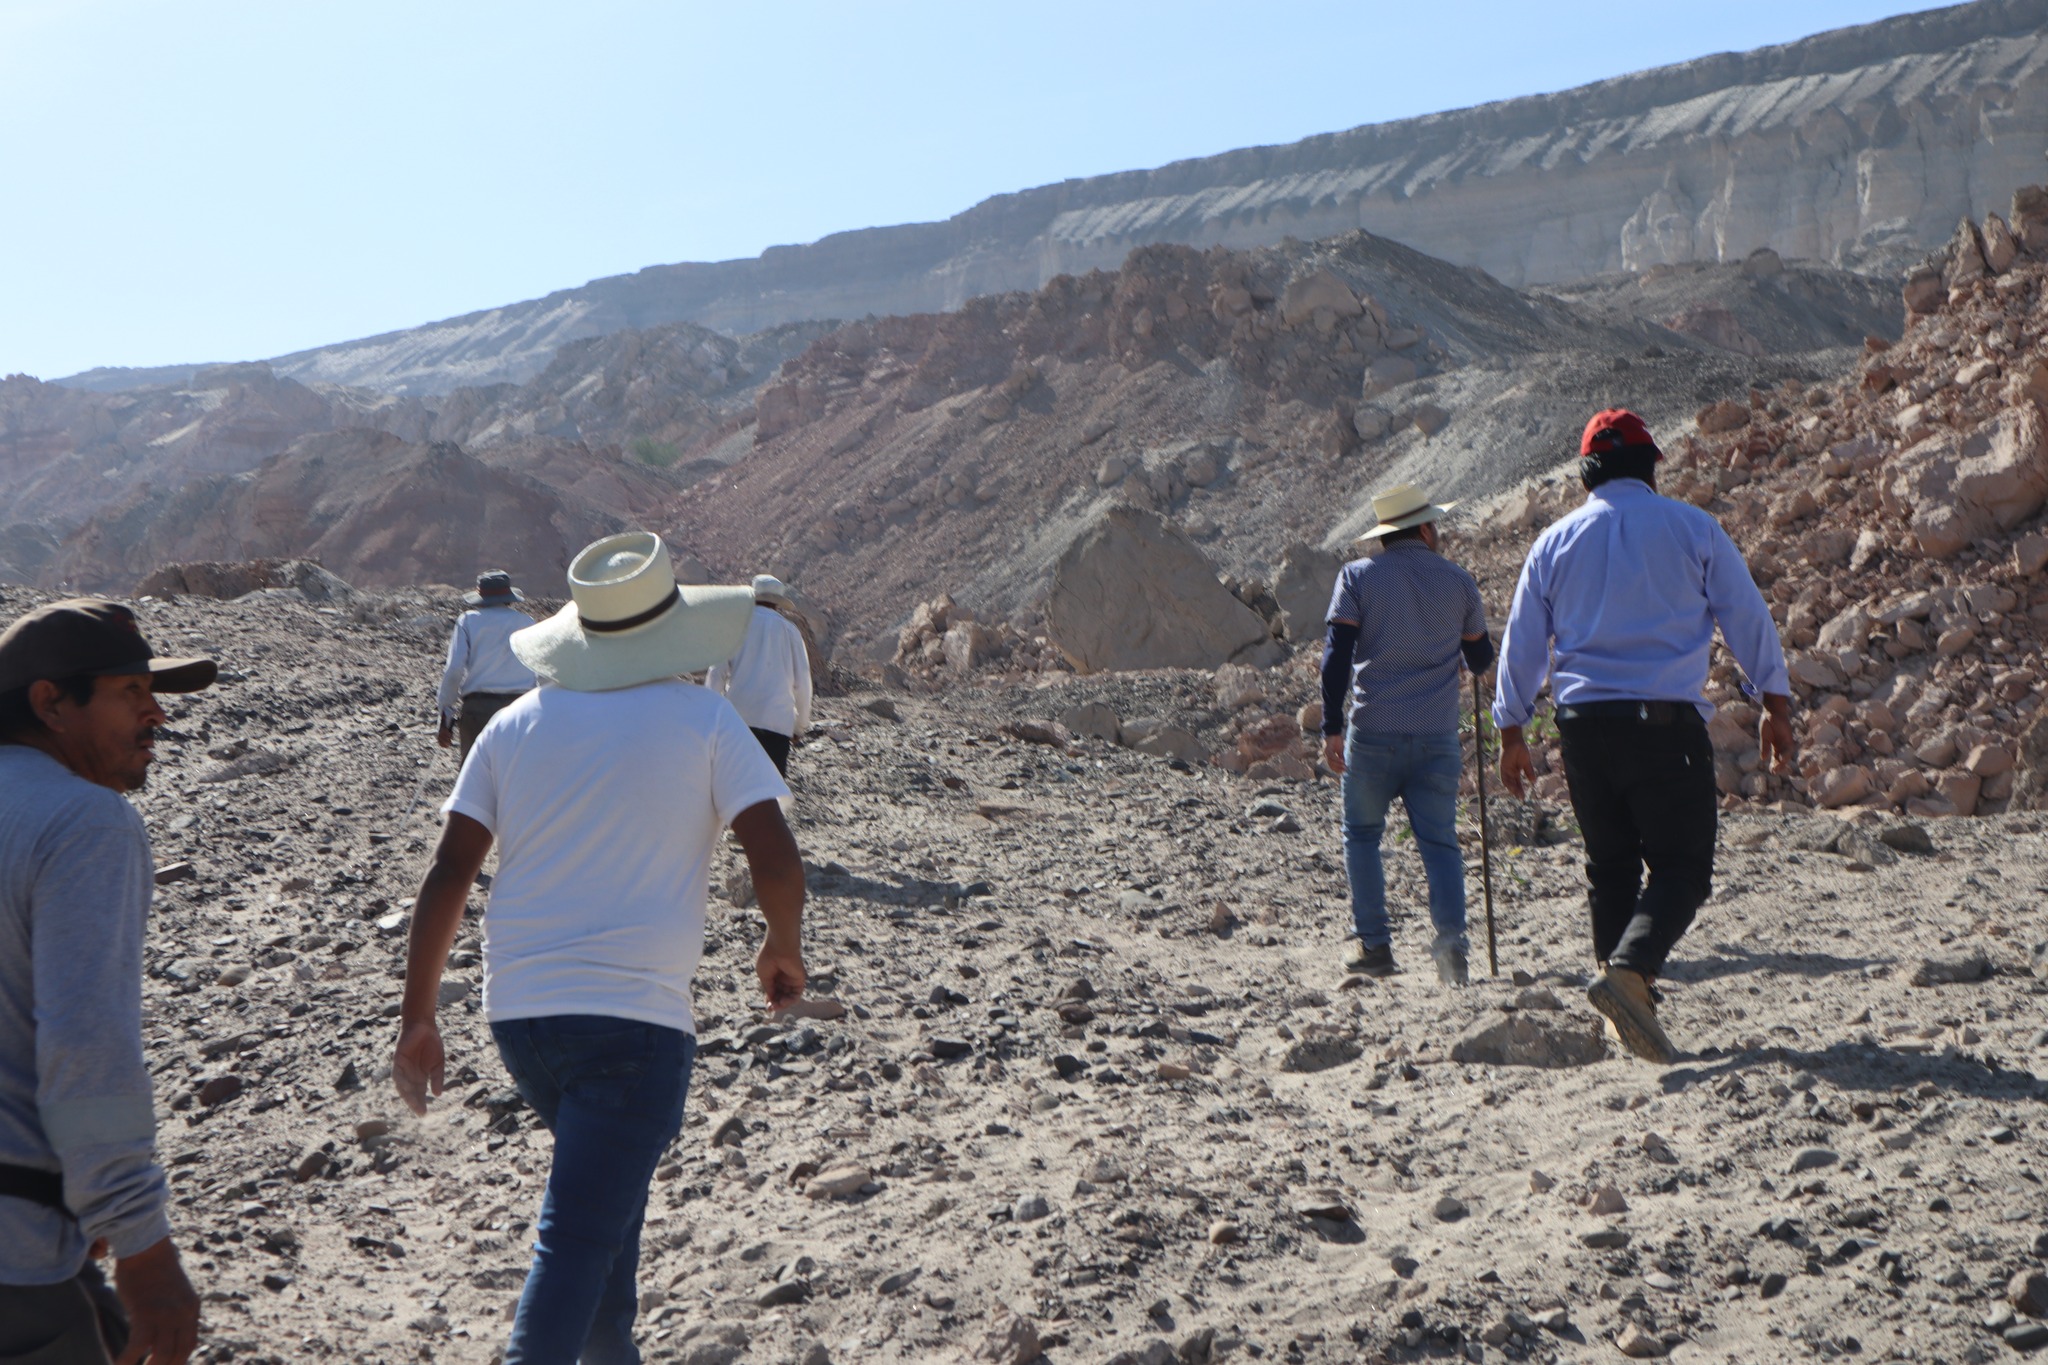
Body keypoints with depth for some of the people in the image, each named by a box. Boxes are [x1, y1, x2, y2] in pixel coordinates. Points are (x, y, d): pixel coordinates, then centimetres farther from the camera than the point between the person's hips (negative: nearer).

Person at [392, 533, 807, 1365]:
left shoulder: (516, 725, 6)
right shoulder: (703, 719, -3)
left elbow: (446, 877, 3)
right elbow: (774, 860, -9)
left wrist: (417, 1017, 8)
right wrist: (784, 948, 10)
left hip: (518, 1014, 5)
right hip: (635, 1017, -5)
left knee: (610, 1181, 28)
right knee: (576, 1241, -4)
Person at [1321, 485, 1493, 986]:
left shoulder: (1358, 576, 1)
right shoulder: (1459, 582, 7)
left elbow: (1337, 654, -7)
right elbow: (1481, 660, 16)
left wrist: (1331, 728, -7)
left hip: (1373, 733, -1)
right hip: (1437, 737, 1)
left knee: (1362, 835, 14)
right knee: (1440, 842, 6)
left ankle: (1375, 945, 9)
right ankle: (1451, 941, -10)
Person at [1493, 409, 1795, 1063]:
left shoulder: (1555, 541, 10)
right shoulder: (1692, 528, 4)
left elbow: (1520, 644, 13)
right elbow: (1749, 618, 6)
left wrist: (1511, 734, 20)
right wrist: (1776, 706, 14)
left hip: (1583, 722, 3)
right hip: (1667, 720, -3)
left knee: (1610, 866, 14)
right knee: (1681, 865, -2)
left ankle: (1621, 989, 13)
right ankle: (1630, 969, -25)